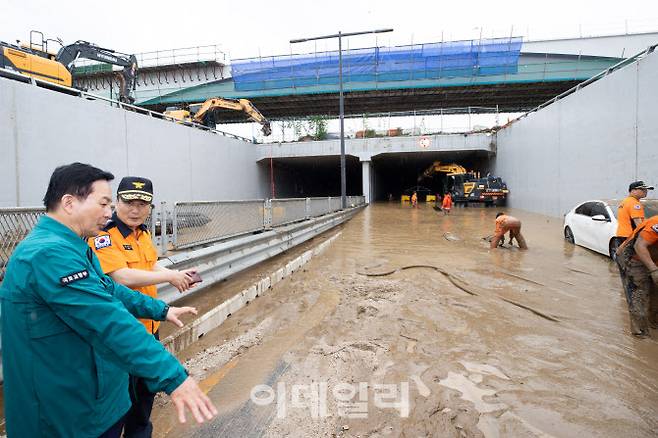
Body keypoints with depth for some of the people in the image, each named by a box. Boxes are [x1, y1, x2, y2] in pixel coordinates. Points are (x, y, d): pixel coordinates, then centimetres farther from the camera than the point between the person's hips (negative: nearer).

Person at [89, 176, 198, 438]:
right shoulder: (103, 236, -19)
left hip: (149, 325, 8)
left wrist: (178, 276, -5)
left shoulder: (143, 233, 6)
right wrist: (169, 276, -22)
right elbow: (123, 277, -28)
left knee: (147, 385, 25)